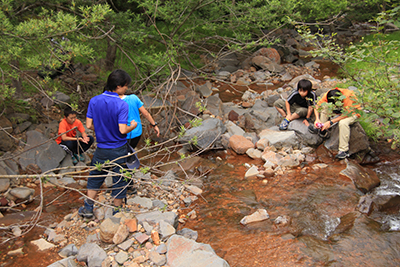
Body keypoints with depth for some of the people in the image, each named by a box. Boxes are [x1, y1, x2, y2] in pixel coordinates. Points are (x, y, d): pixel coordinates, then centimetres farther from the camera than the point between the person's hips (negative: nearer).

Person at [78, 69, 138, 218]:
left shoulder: (94, 101, -7)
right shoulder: (122, 105, -20)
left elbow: (89, 125, -4)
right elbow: (122, 130, -24)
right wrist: (133, 126, -4)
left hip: (101, 149, 4)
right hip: (118, 150, -4)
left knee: (95, 177, 22)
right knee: (119, 180, 12)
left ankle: (88, 208, 29)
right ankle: (116, 212, 25)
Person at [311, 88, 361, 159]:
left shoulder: (348, 96, -35)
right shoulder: (327, 95, -21)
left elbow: (347, 114, -33)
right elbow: (317, 106, -13)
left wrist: (331, 122, -37)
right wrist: (317, 119, -31)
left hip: (352, 112, -5)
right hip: (339, 111, 5)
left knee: (343, 122, -37)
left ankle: (344, 151, -30)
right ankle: (323, 130, -11)